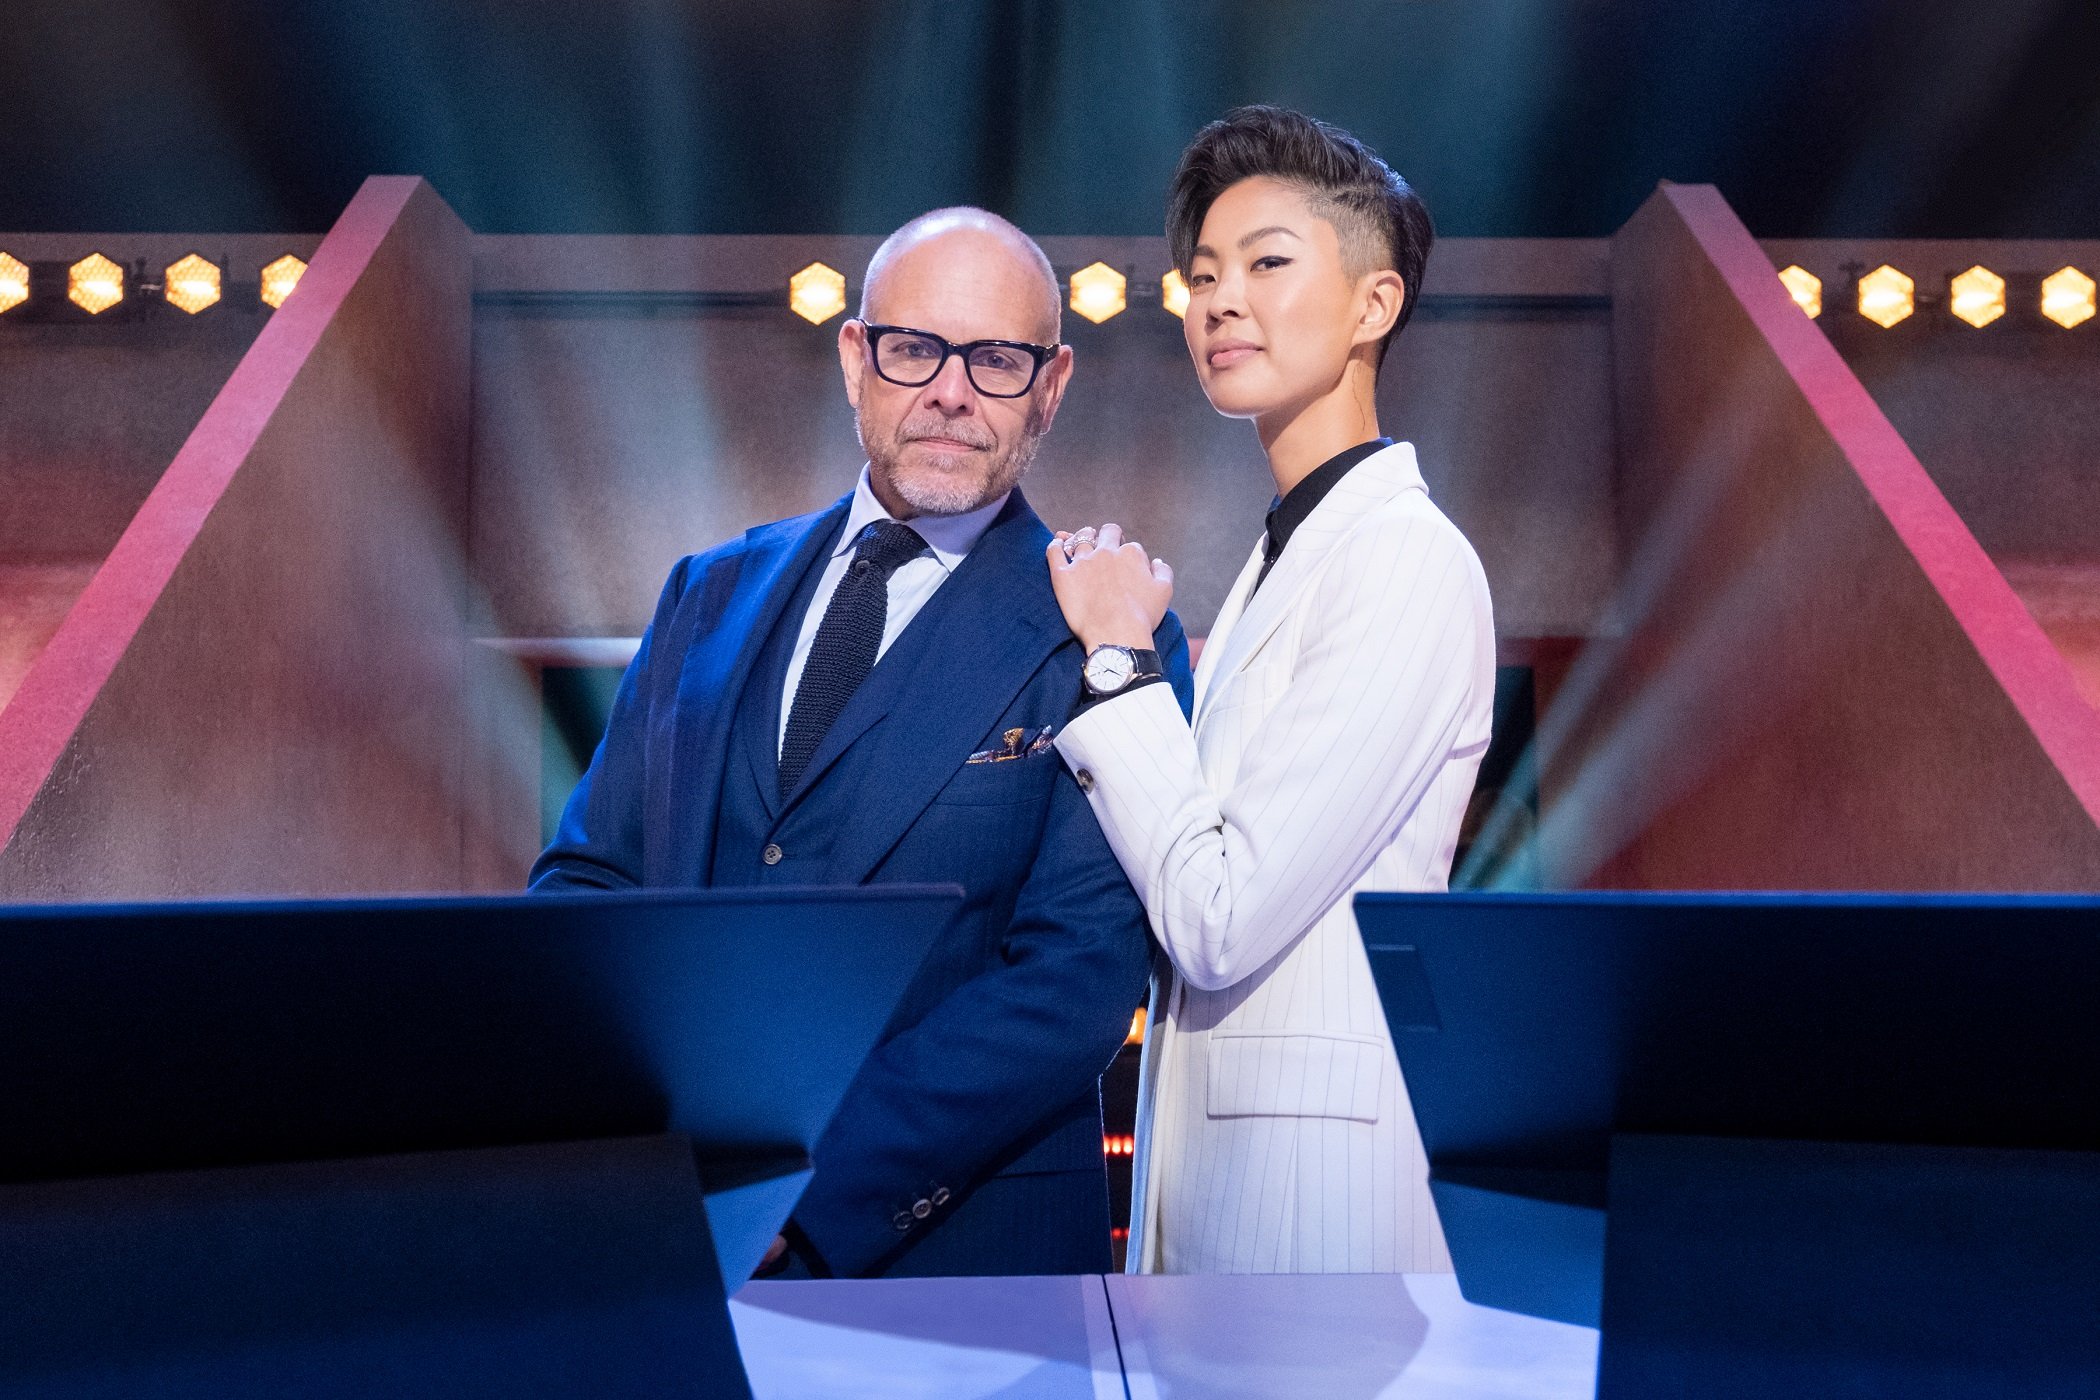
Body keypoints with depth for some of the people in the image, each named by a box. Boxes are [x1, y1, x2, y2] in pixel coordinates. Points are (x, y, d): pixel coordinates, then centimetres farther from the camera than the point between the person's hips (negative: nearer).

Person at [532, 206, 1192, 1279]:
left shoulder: (1101, 642, -4)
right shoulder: (710, 594, 11)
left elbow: (1074, 987, -12)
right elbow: (586, 874, 11)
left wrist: (803, 1191, -20)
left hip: (954, 1241, -4)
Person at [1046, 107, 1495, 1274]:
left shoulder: (1409, 558, -14)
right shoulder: (1285, 554, 13)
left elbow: (1222, 918, -18)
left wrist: (1118, 659, -10)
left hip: (1314, 1165, -9)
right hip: (1216, 1141, 9)